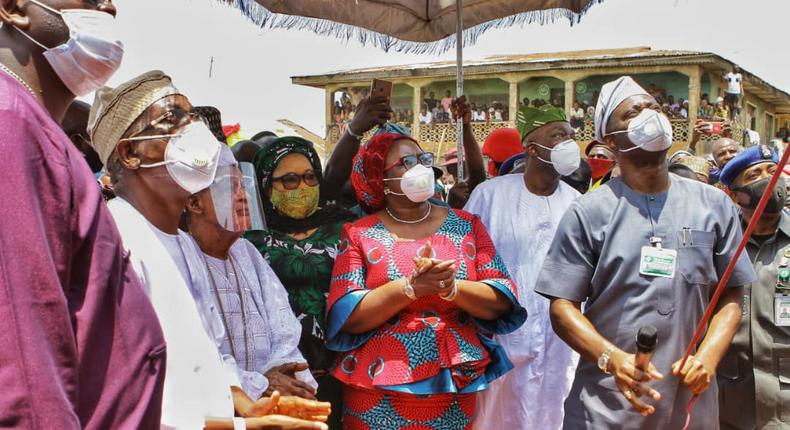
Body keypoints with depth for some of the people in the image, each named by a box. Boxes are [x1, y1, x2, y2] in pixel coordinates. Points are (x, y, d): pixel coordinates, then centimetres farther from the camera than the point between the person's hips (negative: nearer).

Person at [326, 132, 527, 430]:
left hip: (458, 388, 2)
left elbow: (502, 301, -1)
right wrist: (410, 287, -22)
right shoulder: (359, 234, 0)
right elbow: (345, 316, -10)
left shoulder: (466, 225, 5)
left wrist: (452, 288, -19)